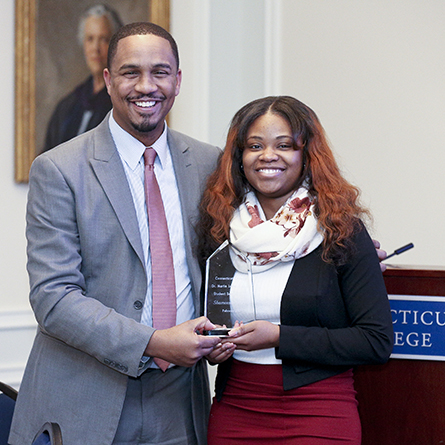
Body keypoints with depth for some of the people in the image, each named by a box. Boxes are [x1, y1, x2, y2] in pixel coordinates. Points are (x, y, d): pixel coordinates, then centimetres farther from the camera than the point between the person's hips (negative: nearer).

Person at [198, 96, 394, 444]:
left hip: (317, 417, -4)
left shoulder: (341, 231, -7)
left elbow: (378, 341, -11)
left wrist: (279, 337, -16)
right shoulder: (220, 228, 5)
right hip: (232, 412, 4)